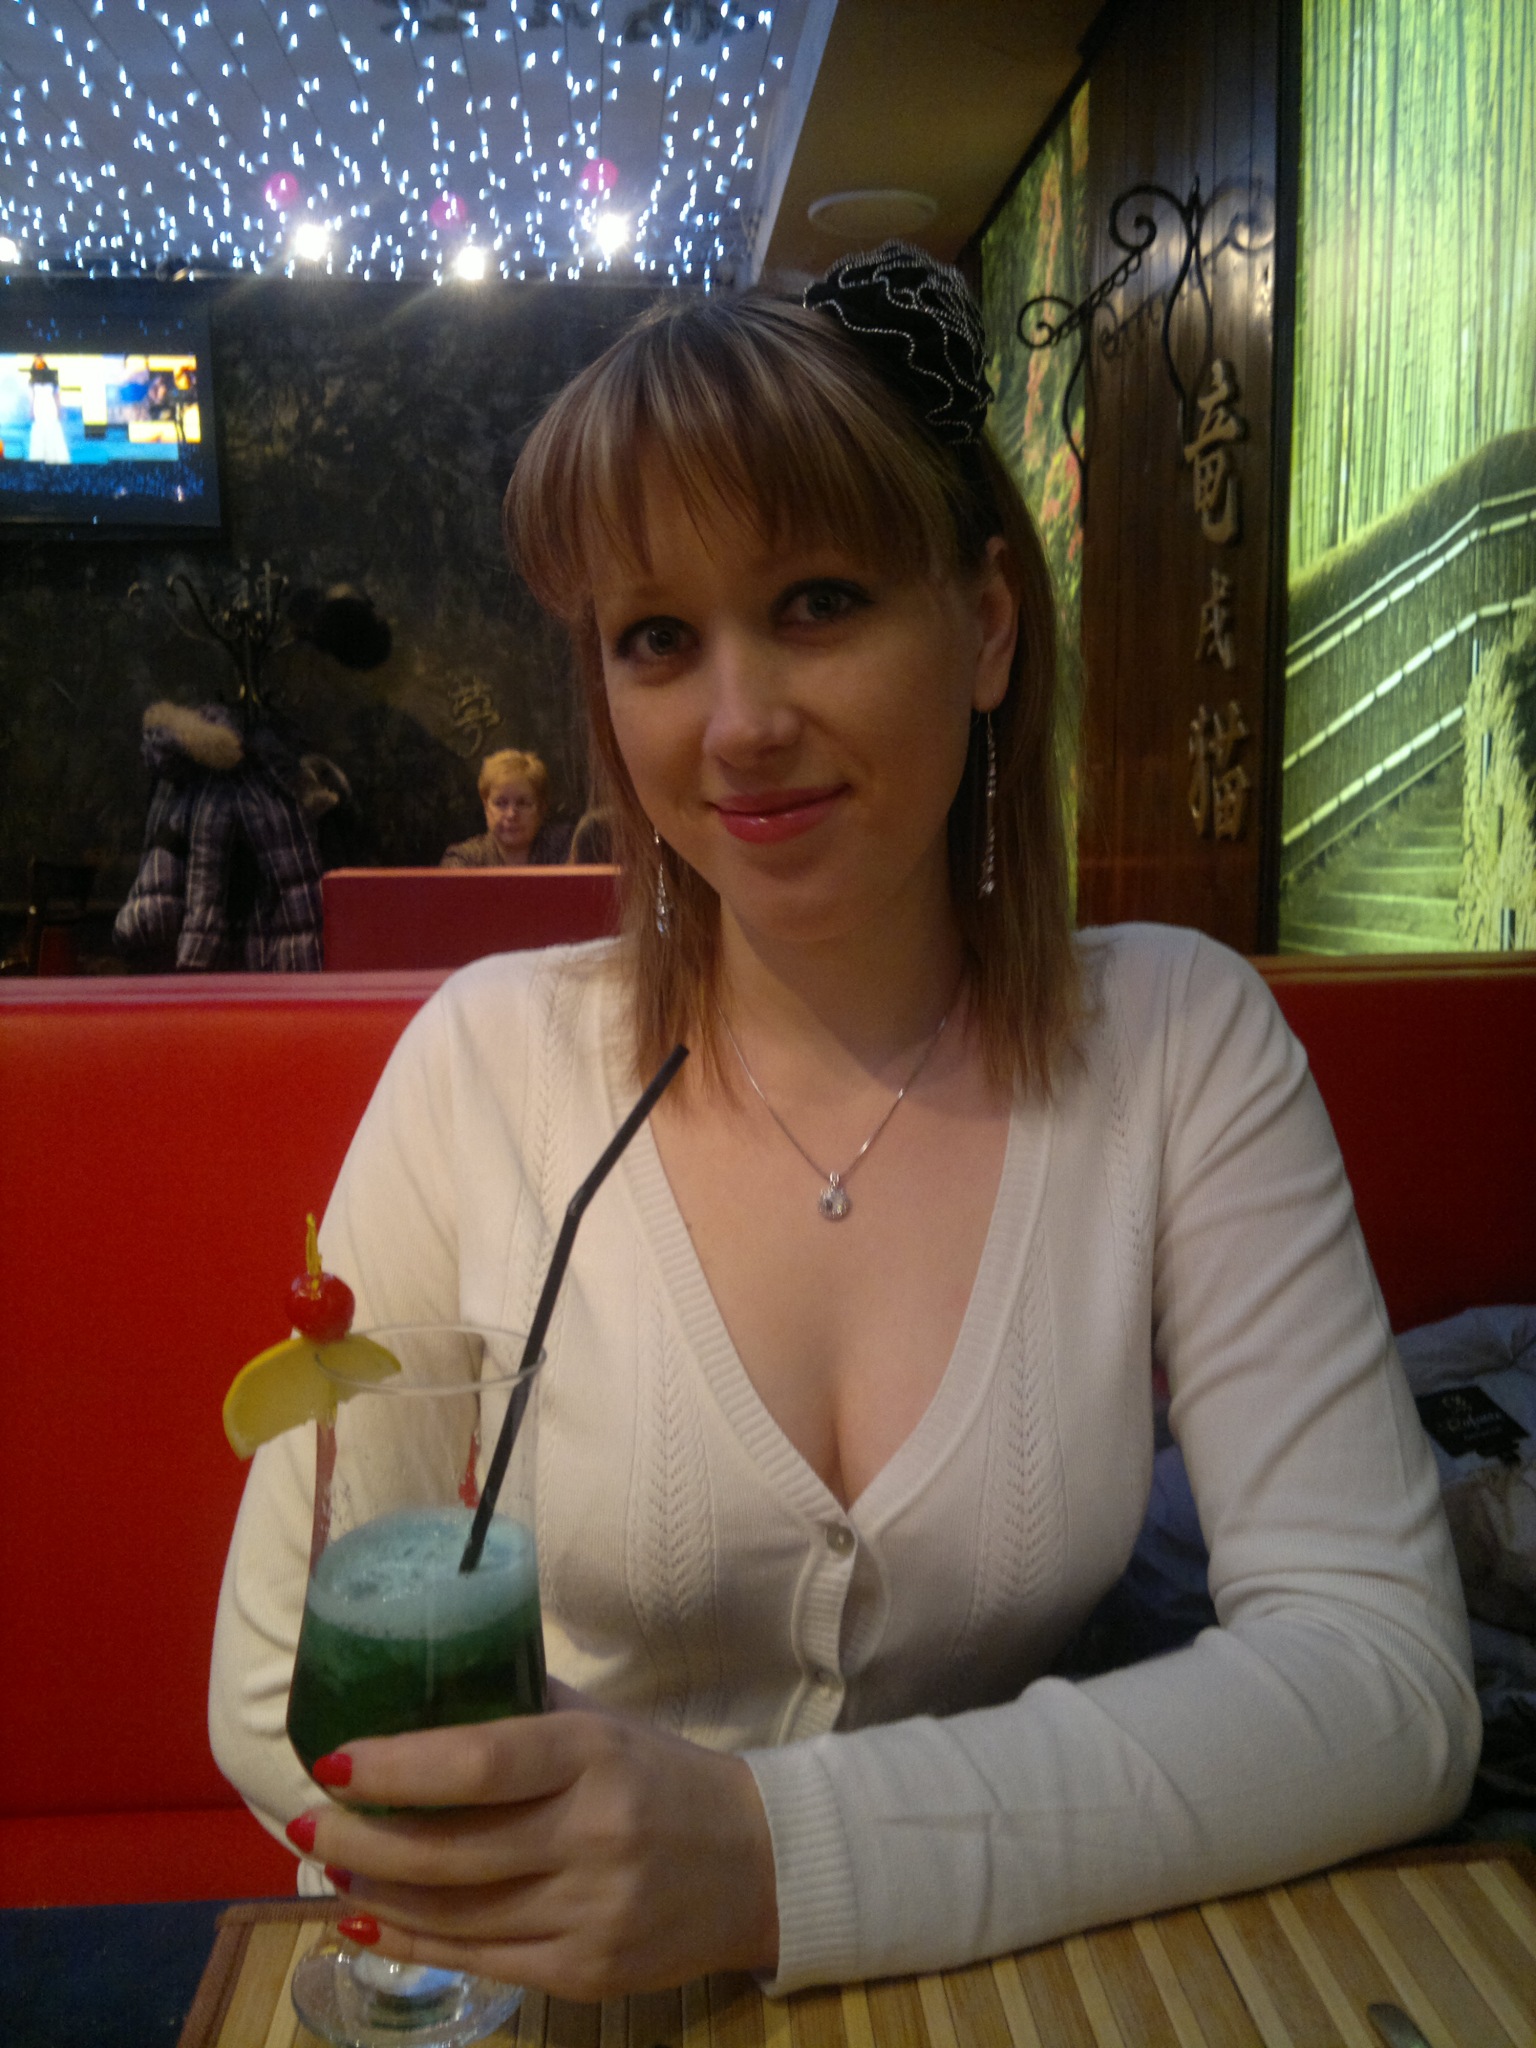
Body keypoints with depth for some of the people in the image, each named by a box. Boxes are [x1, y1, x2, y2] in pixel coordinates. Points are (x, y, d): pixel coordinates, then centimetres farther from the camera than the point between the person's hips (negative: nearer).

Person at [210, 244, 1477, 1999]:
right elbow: (279, 1686, -4)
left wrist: (772, 1856, -24)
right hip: (531, 1979, 0)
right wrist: (536, 1861, -21)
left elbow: (1385, 1675, -14)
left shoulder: (1181, 1045, -7)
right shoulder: (489, 1054, -9)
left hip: (997, 1977, 1)